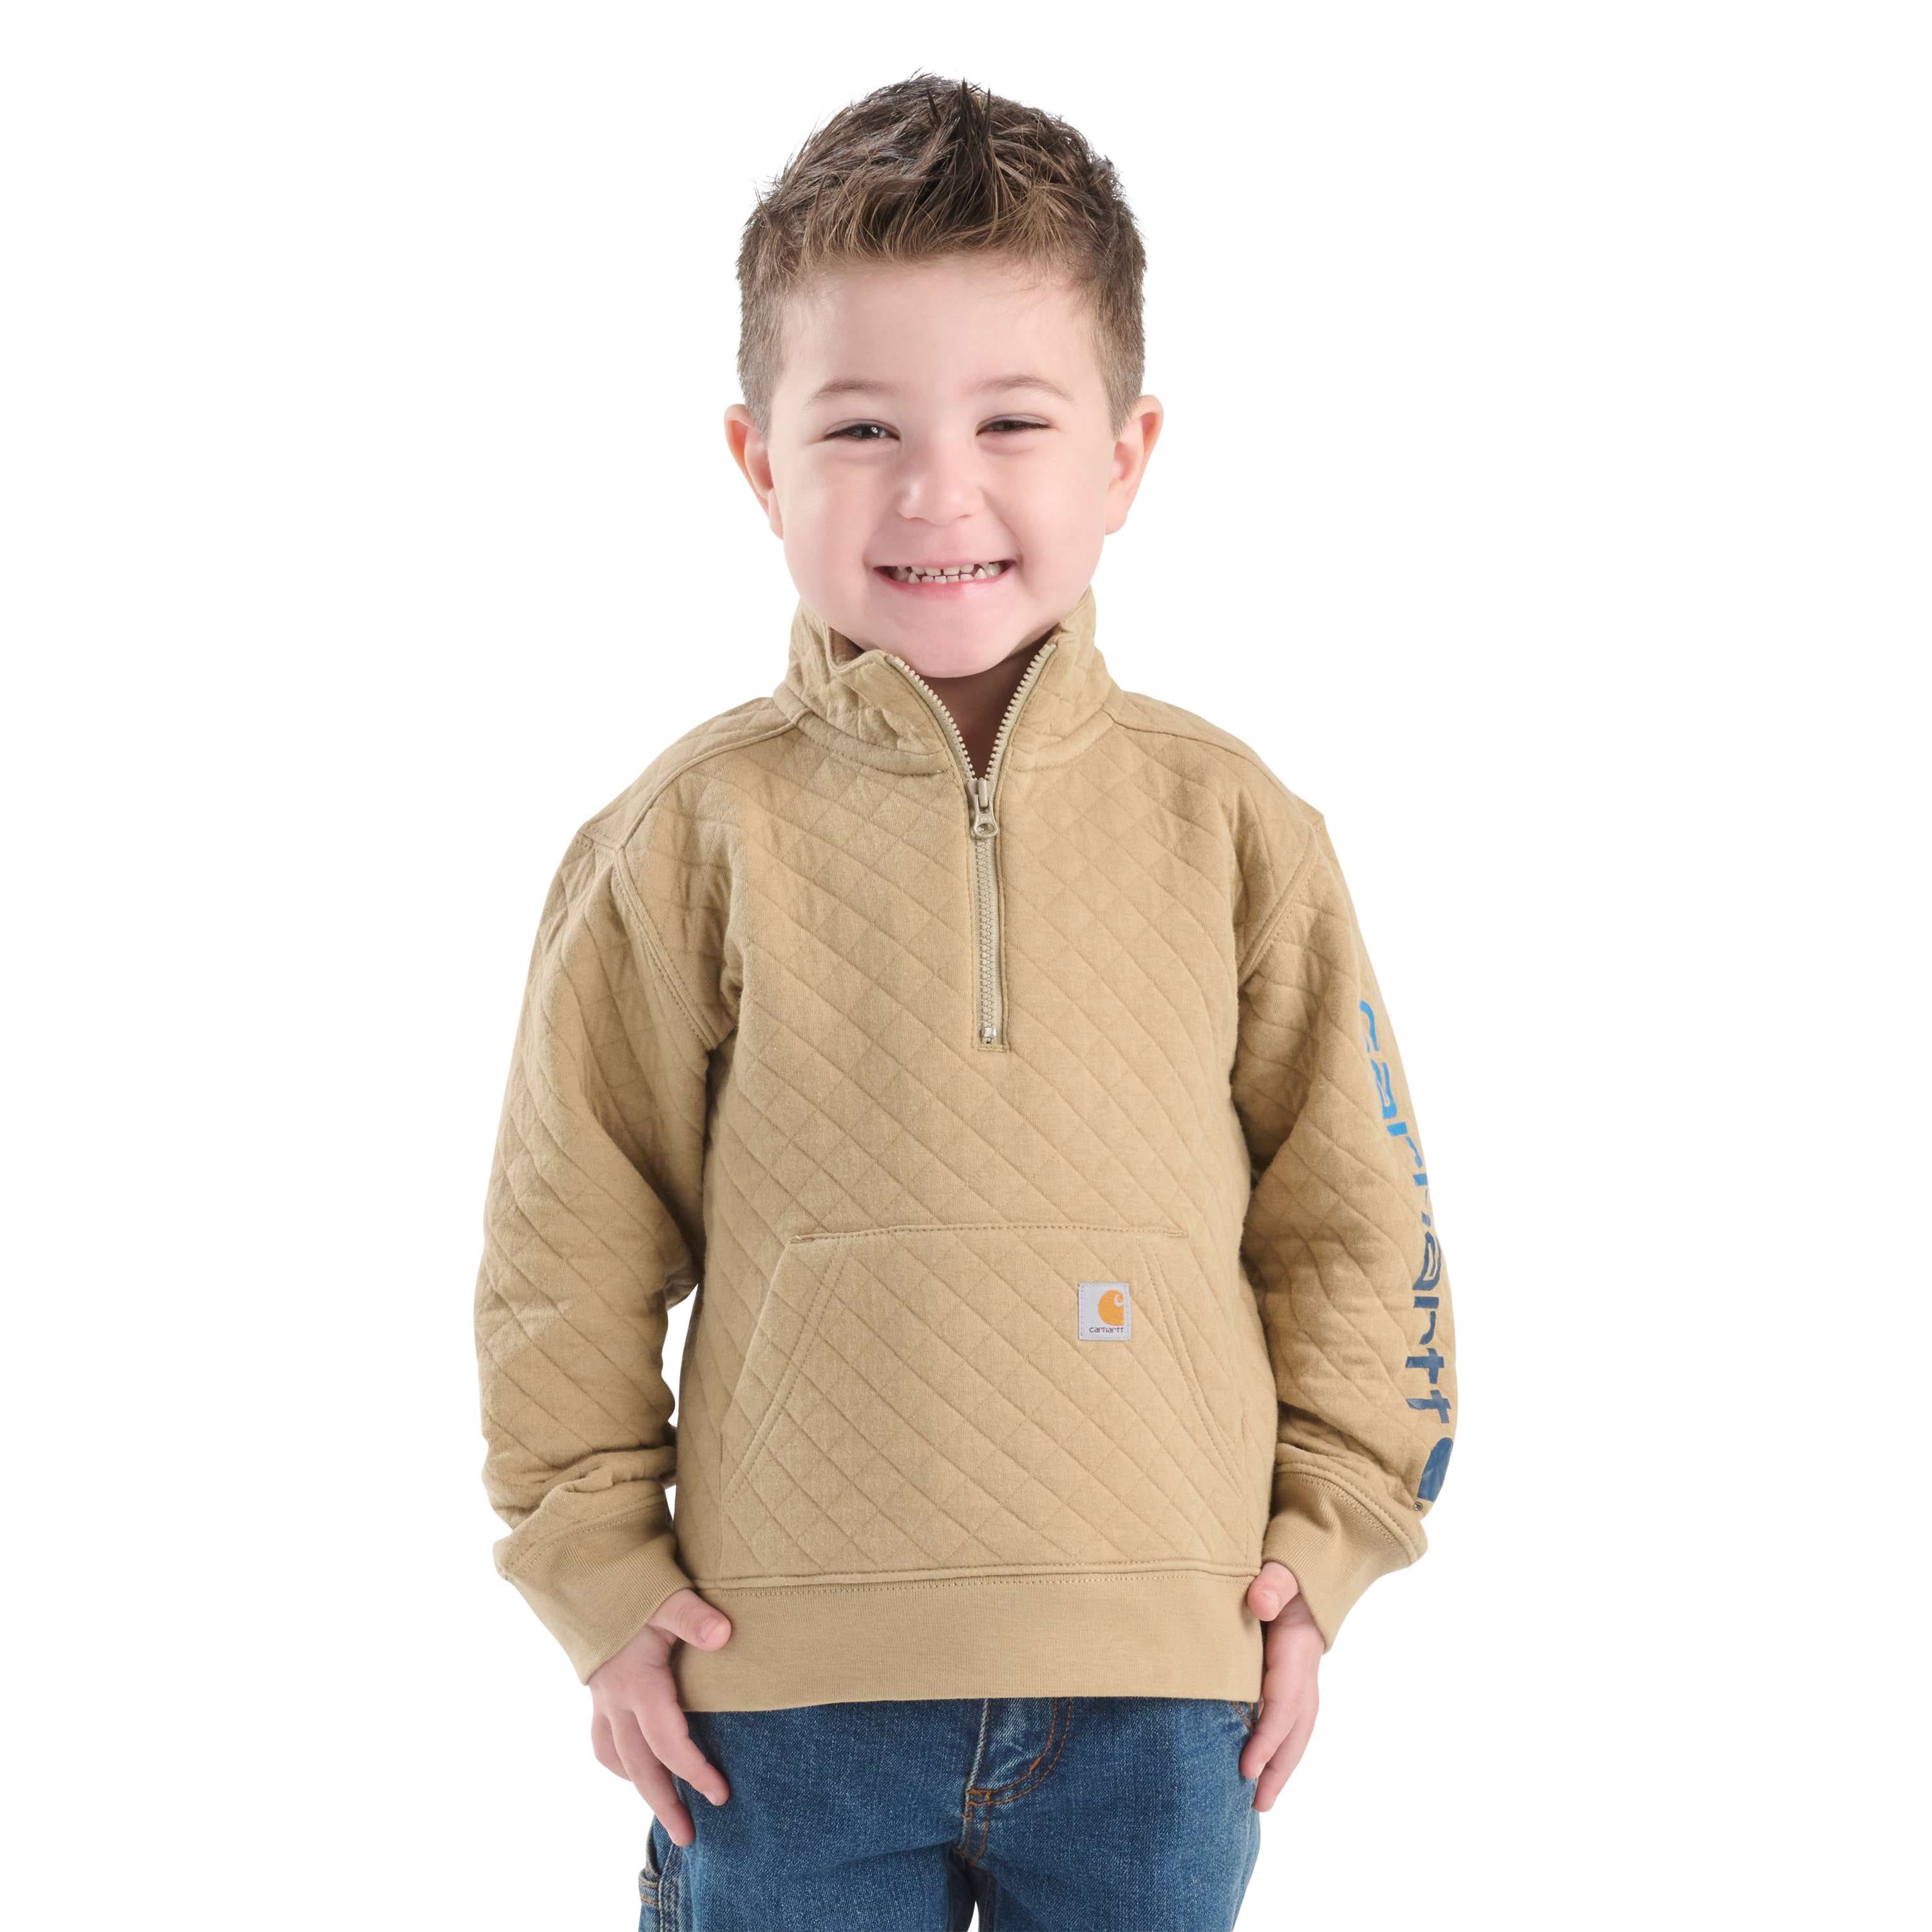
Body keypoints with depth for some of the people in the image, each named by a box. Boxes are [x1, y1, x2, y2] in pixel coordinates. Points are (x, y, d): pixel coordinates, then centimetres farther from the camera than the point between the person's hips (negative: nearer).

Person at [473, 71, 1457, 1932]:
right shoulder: (696, 836, -4)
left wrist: (1323, 1540, 6)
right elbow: (565, 1250, 2)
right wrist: (601, 1571, 1)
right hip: (787, 1683, -1)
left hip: (1158, 1680, 1)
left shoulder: (1228, 823, 0)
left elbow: (1352, 1214, 8)